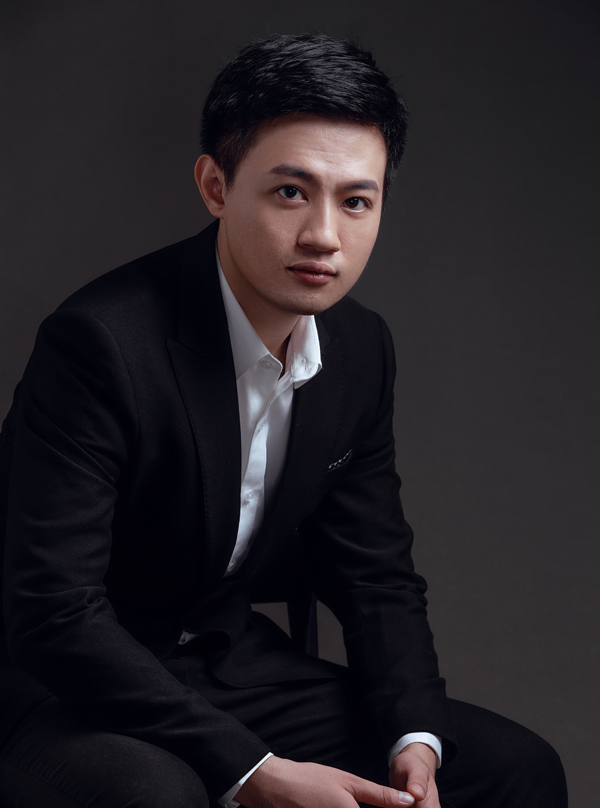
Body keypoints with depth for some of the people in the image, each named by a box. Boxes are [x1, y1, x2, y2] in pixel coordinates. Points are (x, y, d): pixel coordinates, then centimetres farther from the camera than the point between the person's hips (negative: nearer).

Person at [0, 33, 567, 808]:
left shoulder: (361, 348, 0)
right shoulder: (102, 341, -24)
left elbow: (377, 576, 7)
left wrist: (413, 739, -11)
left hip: (234, 662, 7)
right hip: (71, 688, -6)